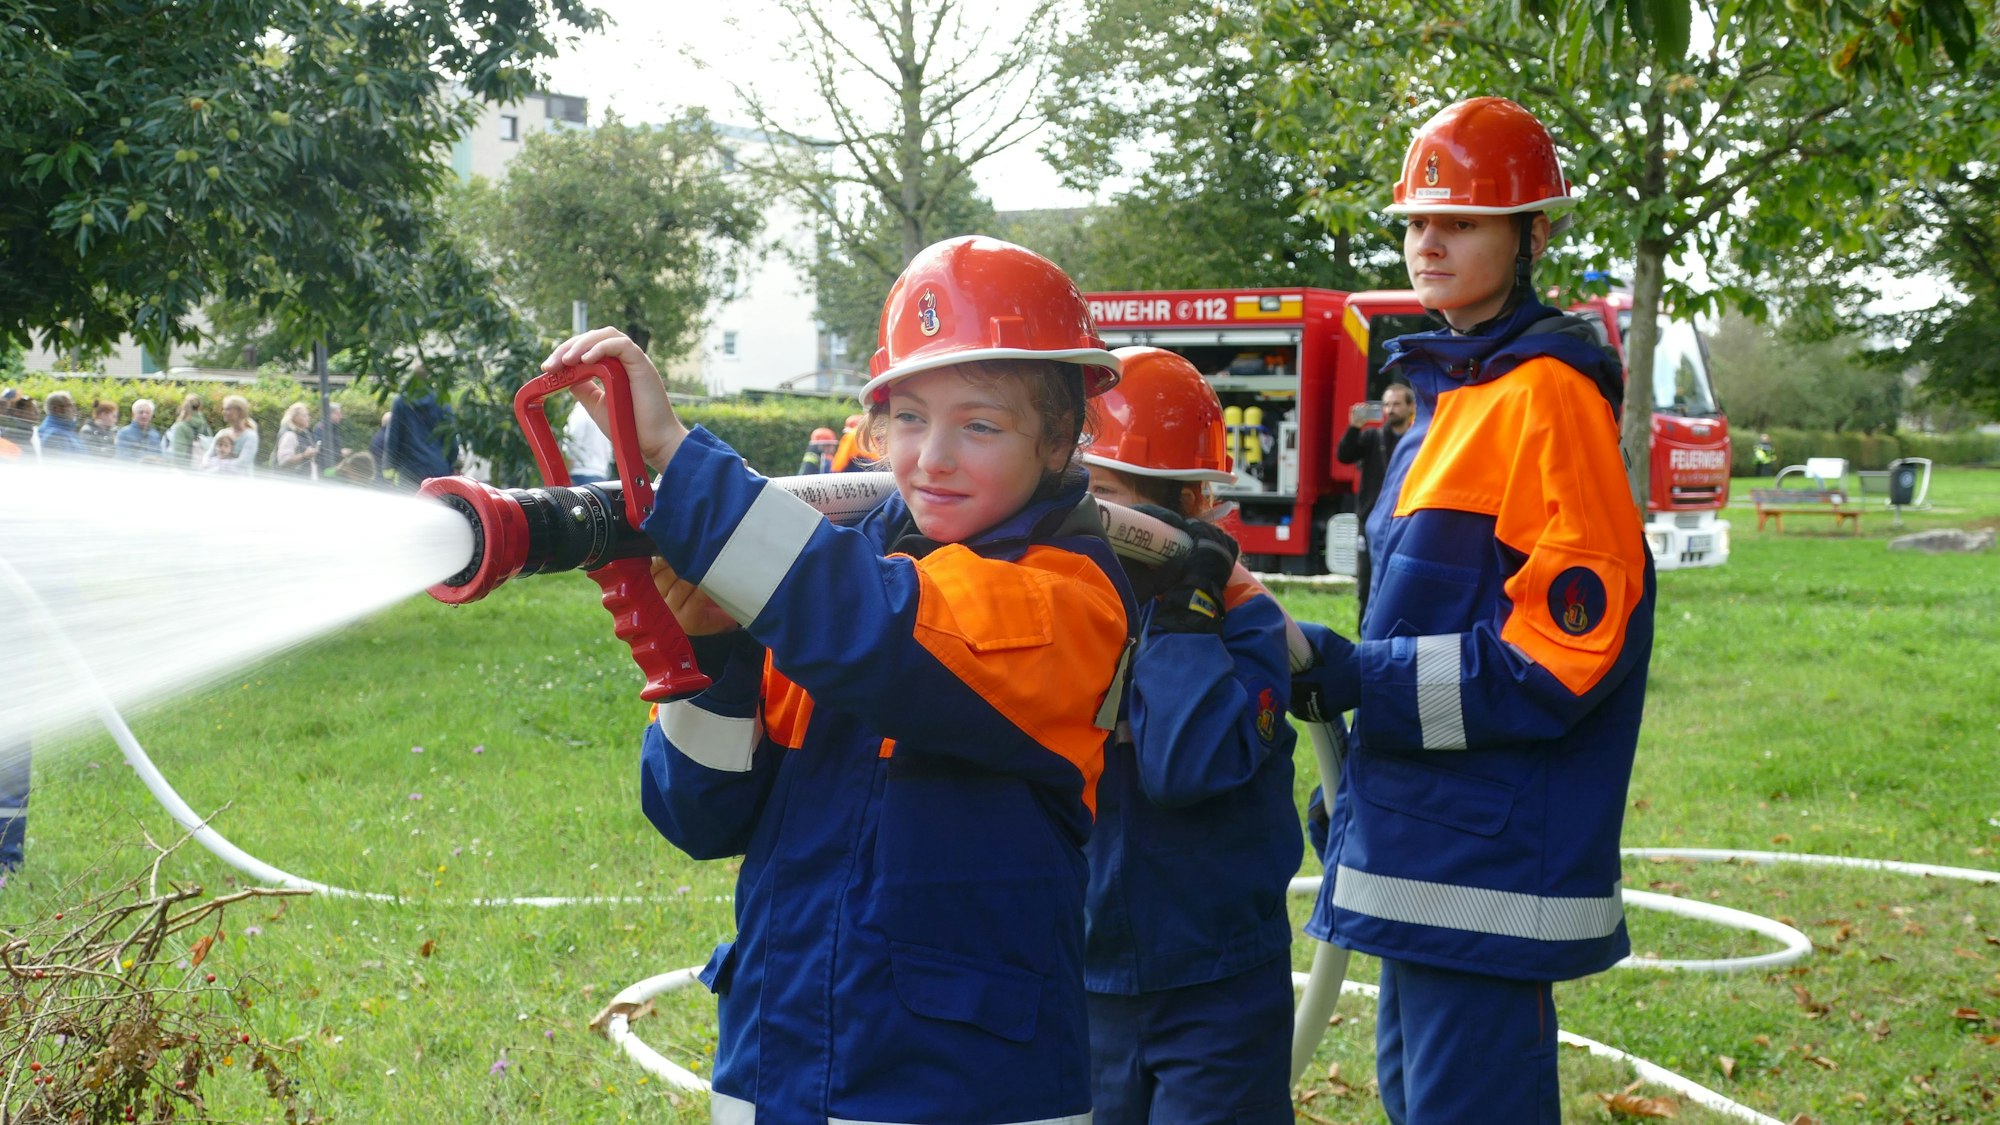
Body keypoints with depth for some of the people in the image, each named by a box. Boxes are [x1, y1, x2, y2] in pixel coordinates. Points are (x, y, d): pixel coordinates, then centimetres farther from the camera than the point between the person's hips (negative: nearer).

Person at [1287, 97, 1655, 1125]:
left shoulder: (1548, 395, -13)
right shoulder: (1447, 393, 17)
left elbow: (1570, 647, -20)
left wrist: (1357, 676, -18)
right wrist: (1358, 776, 21)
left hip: (1490, 870, -10)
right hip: (1422, 845, 10)